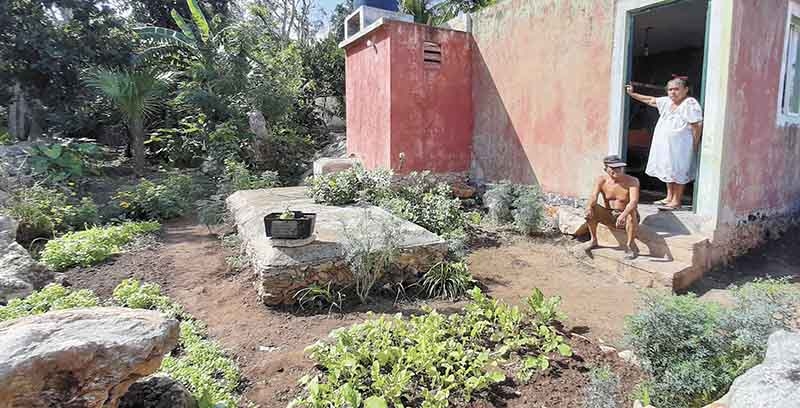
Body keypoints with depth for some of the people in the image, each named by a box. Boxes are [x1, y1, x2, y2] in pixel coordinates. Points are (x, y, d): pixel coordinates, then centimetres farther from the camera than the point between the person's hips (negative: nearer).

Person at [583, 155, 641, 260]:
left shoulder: (632, 181, -19)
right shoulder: (601, 180, -9)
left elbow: (633, 201, -33)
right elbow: (593, 196, -22)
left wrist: (623, 215, -51)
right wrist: (589, 207, -45)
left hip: (626, 217, -3)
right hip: (609, 216, 3)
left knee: (631, 213, -36)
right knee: (592, 209, -22)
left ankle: (630, 246, -15)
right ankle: (593, 241, -5)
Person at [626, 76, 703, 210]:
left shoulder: (690, 104, -15)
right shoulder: (667, 102, 10)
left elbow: (697, 126, -17)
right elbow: (650, 100, 21)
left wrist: (694, 146, -17)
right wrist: (632, 94, 20)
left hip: (680, 146, -9)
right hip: (665, 144, 9)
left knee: (678, 172, -1)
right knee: (668, 170, 16)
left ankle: (676, 201, 7)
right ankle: (669, 197, 27)